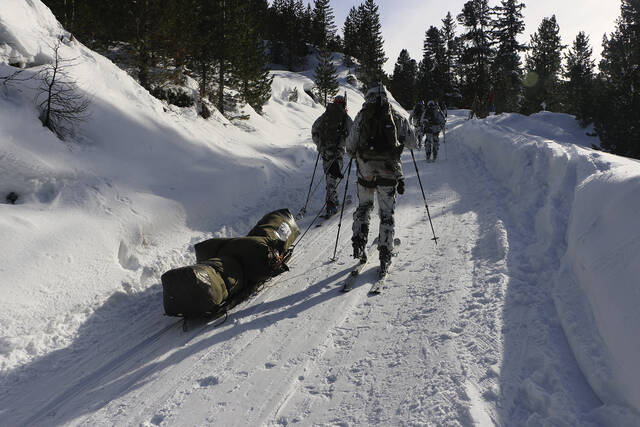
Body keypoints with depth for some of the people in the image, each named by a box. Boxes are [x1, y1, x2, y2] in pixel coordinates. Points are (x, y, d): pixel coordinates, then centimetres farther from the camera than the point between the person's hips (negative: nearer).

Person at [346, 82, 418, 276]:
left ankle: (359, 243, 10)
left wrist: (355, 153, 25)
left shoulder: (362, 116, 3)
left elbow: (350, 146, 3)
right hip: (389, 171, 0)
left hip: (365, 169, 1)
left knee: (363, 207, 21)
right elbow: (413, 143, 9)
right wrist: (401, 138, 30)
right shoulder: (397, 118, 4)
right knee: (387, 213, 7)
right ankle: (385, 256, 7)